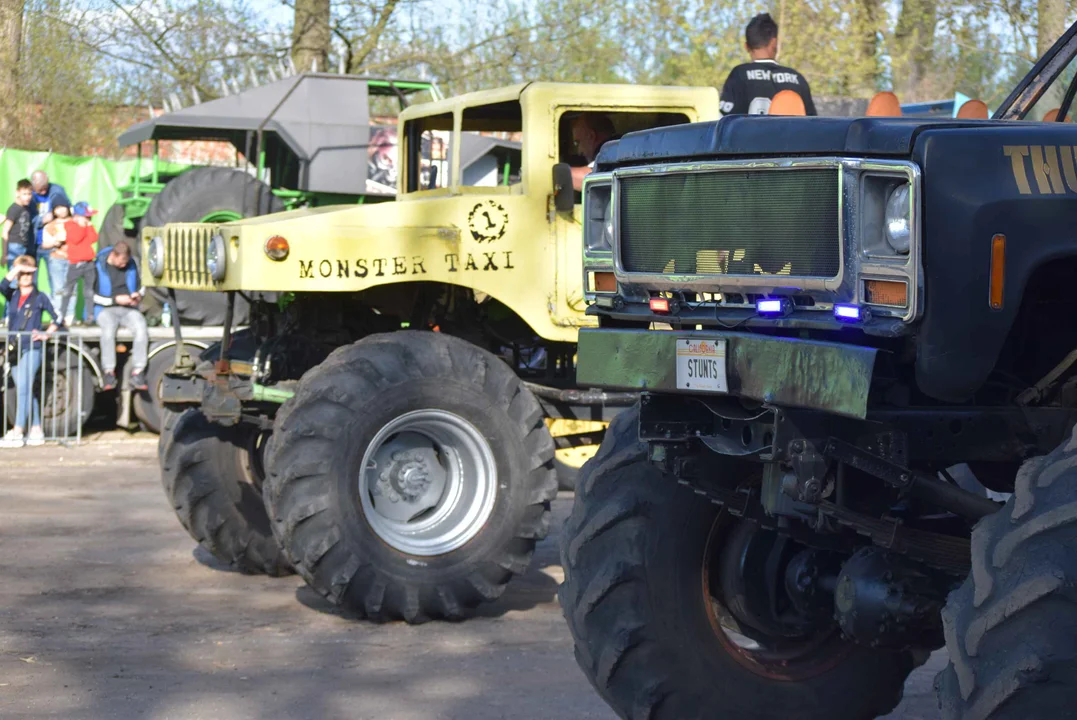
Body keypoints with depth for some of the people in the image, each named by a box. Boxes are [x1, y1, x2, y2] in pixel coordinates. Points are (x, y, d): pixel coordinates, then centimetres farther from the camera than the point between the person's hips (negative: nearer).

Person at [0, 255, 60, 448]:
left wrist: (46, 334, -4)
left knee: (23, 388, -13)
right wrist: (17, 268, -15)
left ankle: (17, 432, -15)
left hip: (31, 349, -5)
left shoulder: (39, 297, 2)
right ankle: (36, 431, 13)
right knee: (26, 391, 8)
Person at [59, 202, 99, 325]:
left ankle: (88, 316, 11)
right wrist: (81, 226, -16)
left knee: (89, 291, 7)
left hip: (88, 263, 6)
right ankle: (61, 316, 1)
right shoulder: (71, 226, -5)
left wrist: (89, 226, -6)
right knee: (68, 291, -2)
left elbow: (93, 238, -3)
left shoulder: (88, 227, 12)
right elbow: (75, 238, -22)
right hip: (75, 263, -6)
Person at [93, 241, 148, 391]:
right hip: (106, 309, -3)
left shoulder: (131, 265, 9)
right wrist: (116, 299, -13)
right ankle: (109, 372, -35)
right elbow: (92, 296, -5)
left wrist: (138, 295, -1)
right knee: (109, 328, -38)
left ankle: (137, 373, -30)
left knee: (141, 327, -30)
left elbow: (140, 286, 23)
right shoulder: (98, 266, -4)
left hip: (129, 309, 3)